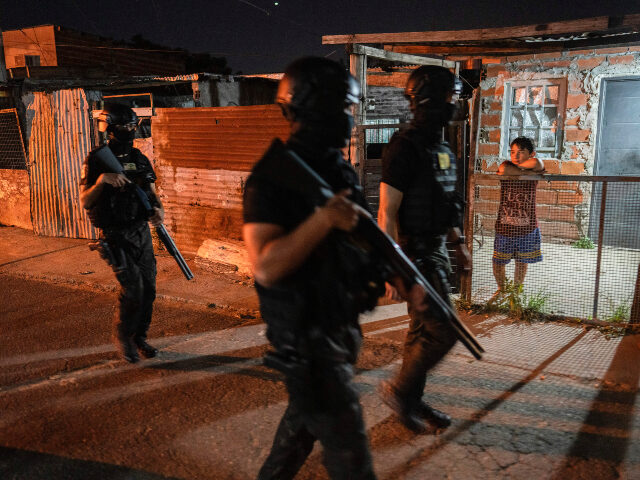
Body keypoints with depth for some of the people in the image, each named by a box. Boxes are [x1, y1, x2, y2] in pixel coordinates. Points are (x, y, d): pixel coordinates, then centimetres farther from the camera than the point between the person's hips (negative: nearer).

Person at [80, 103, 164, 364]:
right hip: (116, 236, -5)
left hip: (142, 232, 5)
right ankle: (122, 335, 14)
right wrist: (101, 179, -26)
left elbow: (152, 192, 13)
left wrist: (159, 209, -8)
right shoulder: (96, 160, -6)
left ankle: (140, 337, 25)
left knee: (148, 288, 6)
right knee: (132, 288, -12)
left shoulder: (140, 159, 9)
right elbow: (85, 201, -10)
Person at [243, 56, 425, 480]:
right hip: (306, 336, -8)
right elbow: (265, 267, -25)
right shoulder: (275, 176, -18)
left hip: (340, 325, 8)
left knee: (306, 419, 25)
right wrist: (323, 219, -32)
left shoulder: (340, 170, 8)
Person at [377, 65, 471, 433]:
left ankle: (413, 401, 29)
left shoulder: (442, 148, 12)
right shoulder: (406, 147, -17)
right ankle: (400, 390, 13)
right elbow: (387, 212, -20)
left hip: (436, 250, 9)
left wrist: (458, 242, 21)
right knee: (442, 332, -7)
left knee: (423, 330, 15)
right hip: (415, 254, -9)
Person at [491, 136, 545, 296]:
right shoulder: (506, 166, -6)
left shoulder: (535, 172, -4)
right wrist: (525, 173, -18)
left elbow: (536, 163, -27)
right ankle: (501, 289, 34)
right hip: (504, 227, -1)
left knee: (522, 263, 16)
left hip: (527, 228, 1)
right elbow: (503, 170, -31)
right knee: (498, 263, 5)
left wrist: (516, 166, -14)